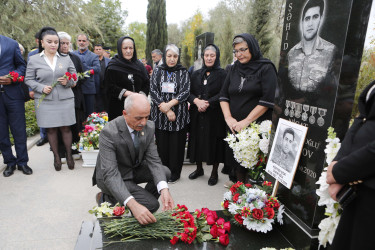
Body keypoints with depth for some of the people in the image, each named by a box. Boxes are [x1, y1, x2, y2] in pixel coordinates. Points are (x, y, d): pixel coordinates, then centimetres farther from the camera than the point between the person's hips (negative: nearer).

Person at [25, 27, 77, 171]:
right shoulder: (34, 60, 3)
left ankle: (69, 155, 18)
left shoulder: (66, 59, 6)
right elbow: (29, 79, 5)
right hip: (45, 101, 0)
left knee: (65, 128, 3)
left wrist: (68, 82, -11)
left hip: (65, 99, 0)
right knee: (51, 129, 7)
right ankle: (56, 156, 21)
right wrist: (41, 88, -11)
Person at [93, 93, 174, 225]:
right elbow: (110, 174, -36)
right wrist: (133, 204, -49)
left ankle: (142, 200, 7)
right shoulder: (109, 133, -31)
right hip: (114, 176, -6)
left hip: (134, 169, 6)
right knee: (152, 204, -17)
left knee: (165, 172, -16)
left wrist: (164, 189, -33)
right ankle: (106, 198, 3)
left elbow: (153, 160, -15)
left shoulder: (149, 127, -14)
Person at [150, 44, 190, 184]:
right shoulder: (157, 71, 7)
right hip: (160, 115, 1)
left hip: (179, 116, -1)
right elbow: (153, 91, -1)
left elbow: (186, 92, -5)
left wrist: (169, 104, -17)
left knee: (176, 144, 3)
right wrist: (166, 110, -11)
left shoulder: (183, 72, 5)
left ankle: (175, 173, 18)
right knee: (162, 144, 4)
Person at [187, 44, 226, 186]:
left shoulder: (222, 74, 0)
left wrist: (207, 103, -19)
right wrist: (196, 101, -15)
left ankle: (214, 172, 17)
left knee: (213, 142, 1)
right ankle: (199, 169, 28)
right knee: (197, 140, 9)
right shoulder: (196, 74, 13)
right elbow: (189, 92, 5)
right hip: (197, 115, 4)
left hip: (214, 115, -4)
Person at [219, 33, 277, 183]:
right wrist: (228, 117, -5)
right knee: (235, 163, 8)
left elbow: (267, 100, -12)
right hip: (234, 126, 5)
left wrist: (246, 121, -16)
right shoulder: (234, 69, 13)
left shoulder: (266, 68, -3)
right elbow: (223, 95, 10)